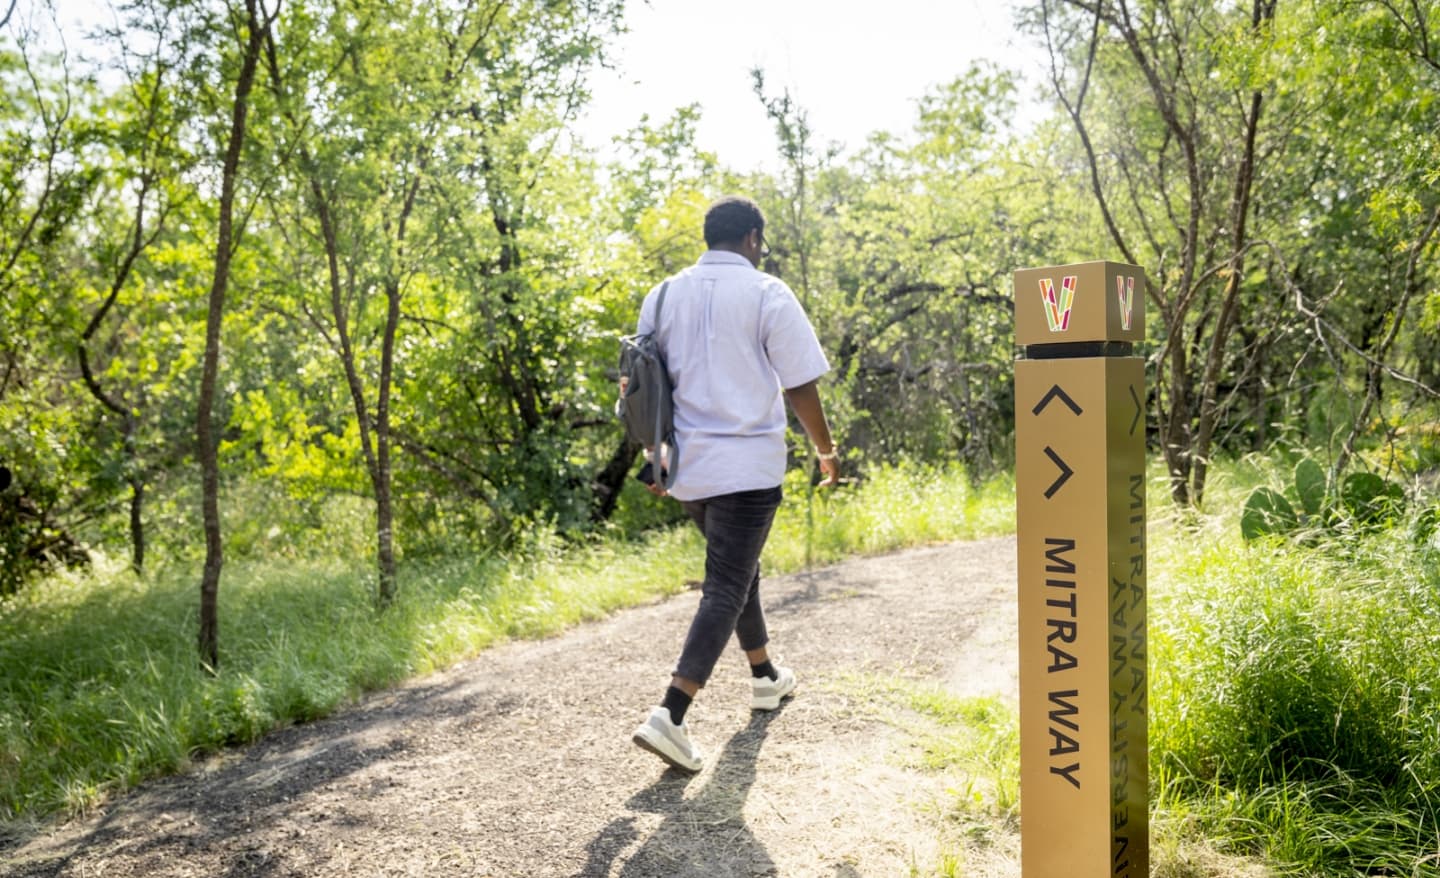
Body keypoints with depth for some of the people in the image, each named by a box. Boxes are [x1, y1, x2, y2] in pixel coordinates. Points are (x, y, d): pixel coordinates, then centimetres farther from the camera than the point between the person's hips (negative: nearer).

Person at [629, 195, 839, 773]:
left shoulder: (664, 296, 9)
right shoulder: (767, 294, -7)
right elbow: (801, 386, -7)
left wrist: (654, 454, 20)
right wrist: (827, 452, 7)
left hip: (685, 466, 6)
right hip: (747, 466, -6)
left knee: (738, 569, 24)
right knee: (725, 589, -4)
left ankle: (765, 678, 39)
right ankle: (670, 715, -15)